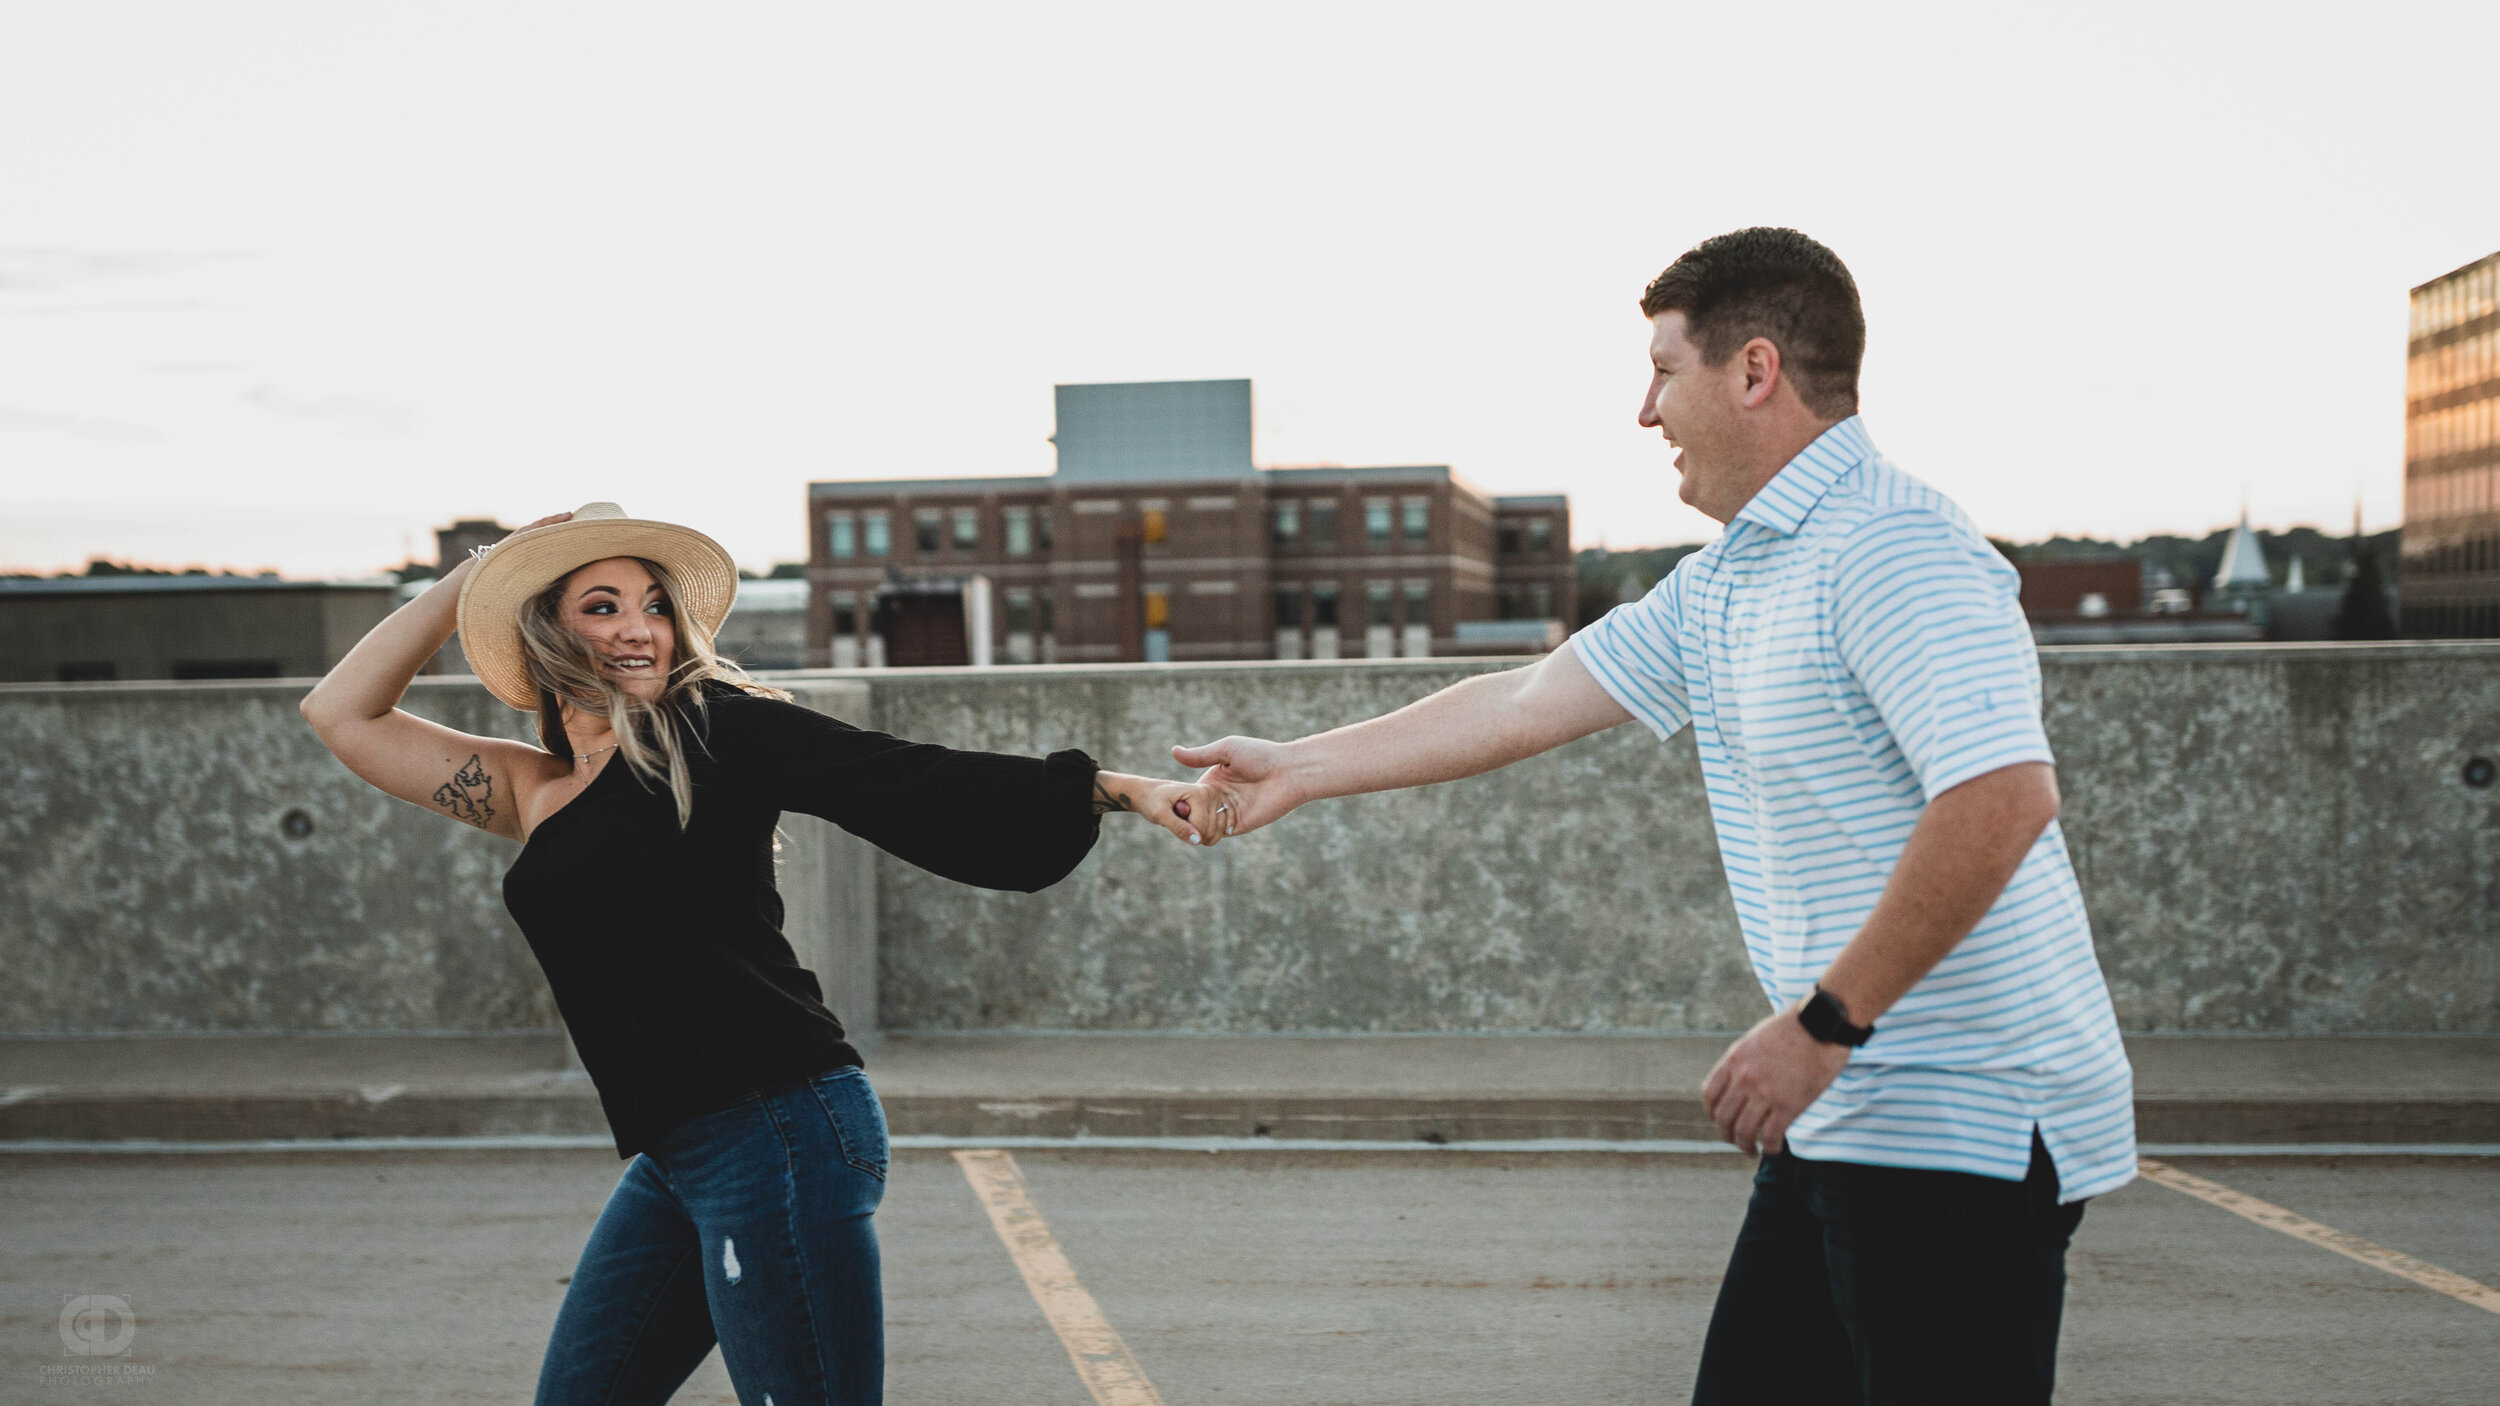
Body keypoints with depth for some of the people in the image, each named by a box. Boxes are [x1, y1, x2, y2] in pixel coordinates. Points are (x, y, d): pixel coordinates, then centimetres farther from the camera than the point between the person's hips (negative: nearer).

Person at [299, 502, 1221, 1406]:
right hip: (672, 1158, 7)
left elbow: (921, 787, -7)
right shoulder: (533, 792, 17)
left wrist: (1121, 790, -14)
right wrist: (473, 574, 17)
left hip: (780, 1130, -7)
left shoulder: (711, 729, -1)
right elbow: (342, 716, 19)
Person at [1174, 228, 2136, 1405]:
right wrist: (1300, 769, 20)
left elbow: (2002, 798, -27)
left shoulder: (1891, 548, -17)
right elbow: (1529, 701, 17)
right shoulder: (1719, 584, 14)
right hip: (1847, 1121, 9)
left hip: (1966, 1130, -9)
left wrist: (1824, 1023, -23)